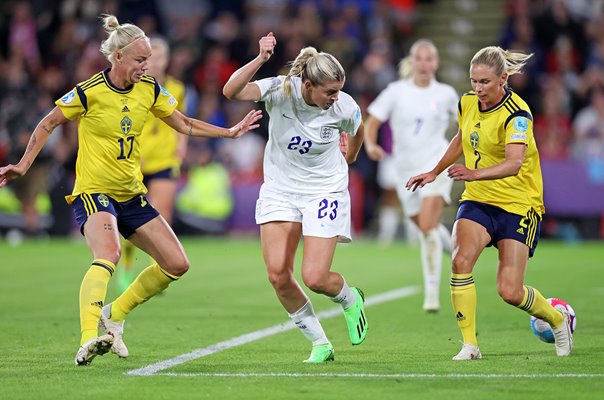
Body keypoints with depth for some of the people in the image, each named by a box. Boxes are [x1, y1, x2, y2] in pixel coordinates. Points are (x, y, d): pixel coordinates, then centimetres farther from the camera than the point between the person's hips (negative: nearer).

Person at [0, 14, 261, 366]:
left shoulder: (149, 89, 1)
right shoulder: (89, 92, -14)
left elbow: (185, 124, 14)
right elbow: (47, 125, -1)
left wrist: (230, 132, 7)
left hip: (132, 194, 7)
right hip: (93, 192, -7)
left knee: (177, 264, 2)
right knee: (108, 254, -35)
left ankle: (115, 314, 18)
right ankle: (89, 340, -43)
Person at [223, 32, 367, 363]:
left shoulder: (344, 107, -16)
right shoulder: (280, 90, -19)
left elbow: (356, 129, 9)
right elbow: (231, 91, -34)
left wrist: (349, 157, 26)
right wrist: (260, 59, -45)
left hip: (324, 192, -2)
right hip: (280, 189, 2)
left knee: (314, 277, -12)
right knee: (278, 275, -9)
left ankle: (350, 299, 25)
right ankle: (320, 344, 9)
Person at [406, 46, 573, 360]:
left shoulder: (516, 113, -20)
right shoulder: (467, 103, 0)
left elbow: (514, 163, -36)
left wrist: (475, 174, -51)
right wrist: (434, 172, 29)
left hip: (518, 204, -5)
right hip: (477, 201, 5)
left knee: (510, 292, -8)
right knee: (461, 261, -23)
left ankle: (558, 320, 25)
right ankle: (469, 345, -16)